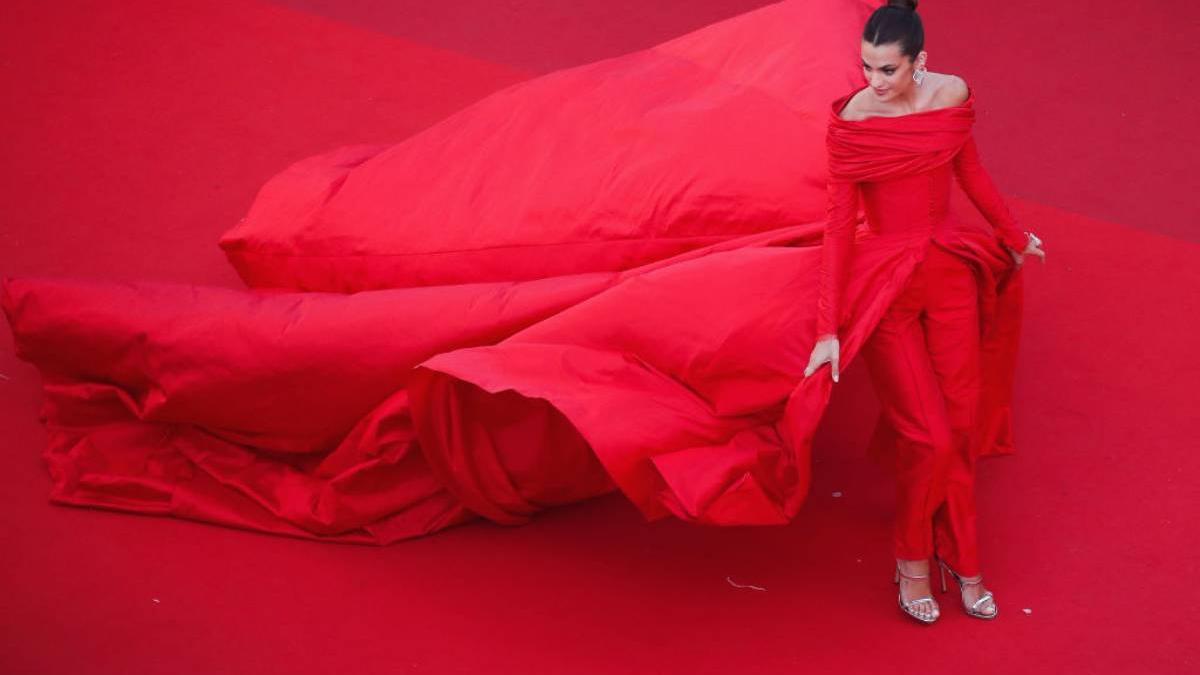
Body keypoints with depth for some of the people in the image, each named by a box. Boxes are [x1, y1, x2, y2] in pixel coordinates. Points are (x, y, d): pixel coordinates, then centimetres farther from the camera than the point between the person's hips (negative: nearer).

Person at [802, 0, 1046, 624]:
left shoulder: (951, 94, -5)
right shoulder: (852, 120, -16)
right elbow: (839, 225, -17)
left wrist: (1013, 236, 28)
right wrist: (829, 329, -21)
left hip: (948, 276, 4)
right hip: (884, 288, -4)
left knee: (961, 425, 10)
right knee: (929, 438, -5)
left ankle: (960, 560, 26)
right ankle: (911, 560, 19)